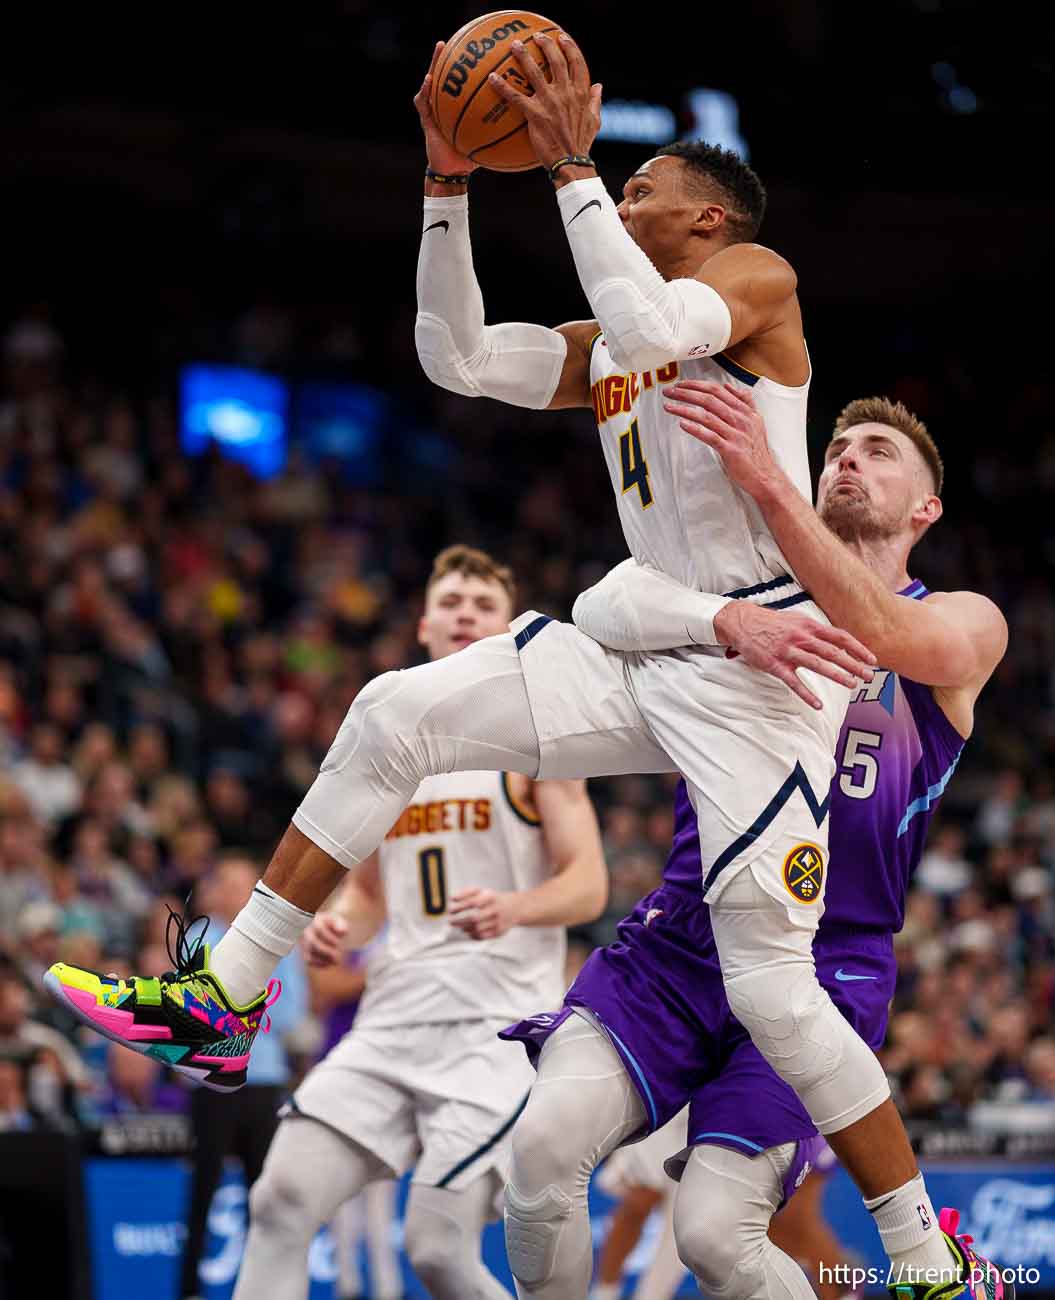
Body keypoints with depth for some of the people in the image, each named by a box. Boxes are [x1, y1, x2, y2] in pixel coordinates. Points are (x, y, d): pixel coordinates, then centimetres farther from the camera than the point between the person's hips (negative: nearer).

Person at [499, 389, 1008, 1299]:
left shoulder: (964, 625, 8)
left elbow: (882, 632, -16)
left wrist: (767, 481, -30)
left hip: (819, 972, -2)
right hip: (678, 940, 3)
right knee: (544, 1142, -23)